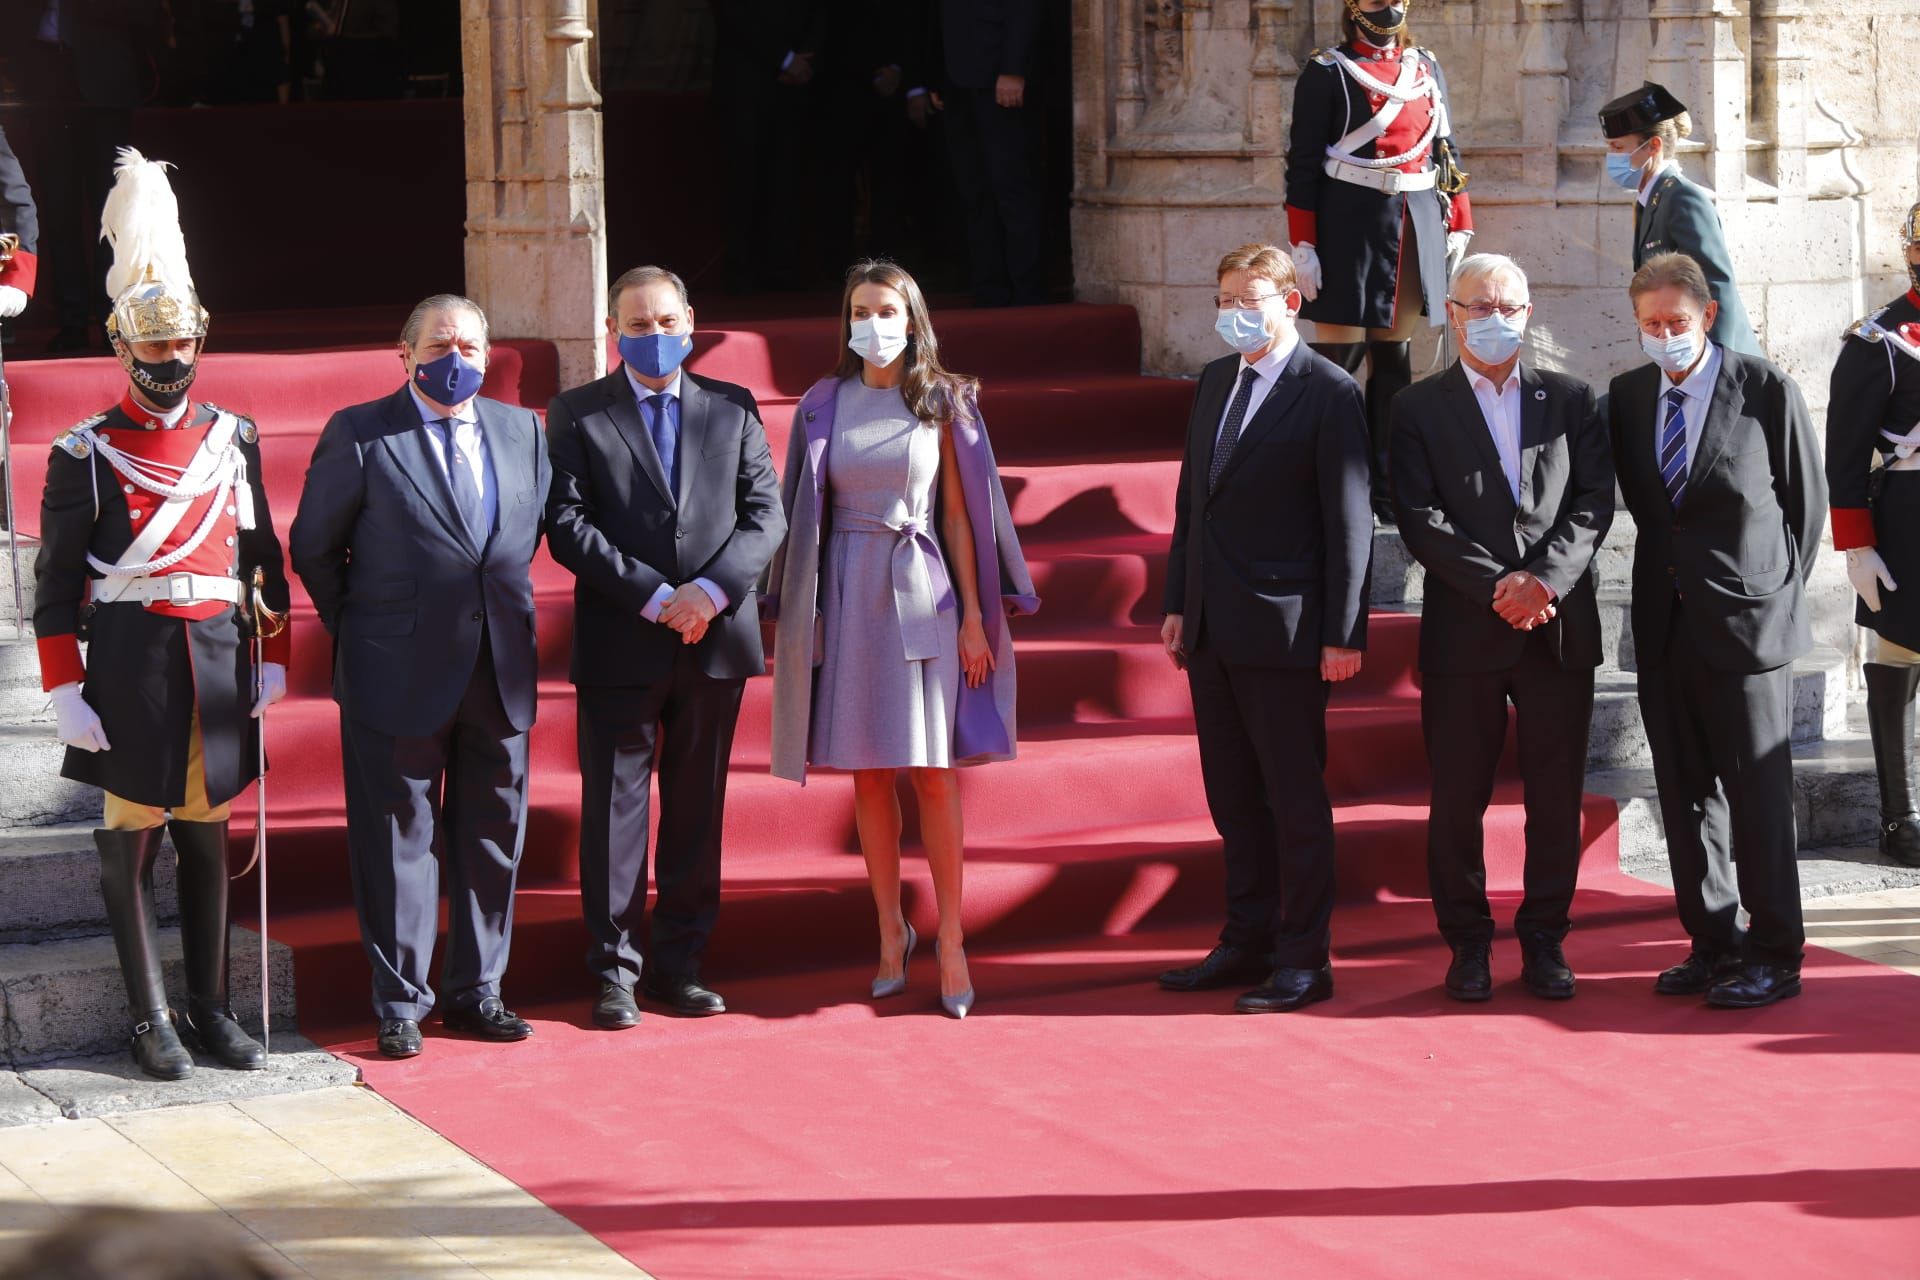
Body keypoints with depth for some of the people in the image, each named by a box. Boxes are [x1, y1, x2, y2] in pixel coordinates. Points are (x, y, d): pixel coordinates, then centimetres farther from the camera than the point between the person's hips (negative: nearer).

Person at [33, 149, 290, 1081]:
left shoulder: (234, 439, 8)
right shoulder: (85, 454, -4)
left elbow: (263, 556, 14)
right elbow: (55, 584, -4)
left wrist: (273, 658, 10)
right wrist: (66, 693, -9)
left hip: (221, 662, 4)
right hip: (130, 667, -4)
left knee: (208, 840, 9)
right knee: (131, 846, 2)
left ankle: (212, 1010, 17)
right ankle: (151, 1021, 9)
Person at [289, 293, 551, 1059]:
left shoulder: (522, 431, 9)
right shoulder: (359, 434, -4)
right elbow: (315, 547, 2)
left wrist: (499, 614, 13)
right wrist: (358, 630, 4)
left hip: (501, 674, 4)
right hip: (399, 676, -4)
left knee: (493, 836, 10)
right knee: (397, 838, 1)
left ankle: (477, 992, 21)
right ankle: (399, 1003, 9)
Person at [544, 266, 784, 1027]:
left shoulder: (733, 409, 11)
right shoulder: (576, 415, 4)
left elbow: (765, 515, 4)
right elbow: (567, 527, -5)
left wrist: (711, 590, -12)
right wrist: (653, 597, -14)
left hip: (715, 642, 3)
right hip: (619, 648, -2)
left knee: (698, 810, 7)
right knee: (613, 809, -1)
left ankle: (679, 965, 15)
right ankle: (613, 972, 4)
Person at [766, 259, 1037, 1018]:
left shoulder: (942, 404, 3)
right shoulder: (823, 407, 6)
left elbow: (959, 511, 2)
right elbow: (804, 512, 8)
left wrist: (973, 613, -2)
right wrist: (793, 612, 3)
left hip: (921, 592, -2)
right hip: (846, 593, 2)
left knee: (933, 771, -4)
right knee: (868, 773, 4)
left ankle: (950, 941, 1)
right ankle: (891, 933, 14)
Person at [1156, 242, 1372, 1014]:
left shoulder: (1328, 393, -9)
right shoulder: (1216, 381, 14)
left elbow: (1349, 520, -11)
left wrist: (1343, 633, -15)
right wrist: (1178, 603, 13)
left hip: (1284, 630, -7)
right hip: (1213, 629, 7)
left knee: (1295, 800, 0)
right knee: (1233, 797, 13)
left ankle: (1303, 960, 5)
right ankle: (1248, 943, 22)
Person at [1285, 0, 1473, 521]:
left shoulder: (1428, 68, 13)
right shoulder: (1327, 71, -3)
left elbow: (1446, 150, 18)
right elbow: (1302, 164, -6)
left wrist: (1459, 222, 11)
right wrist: (1303, 248, -11)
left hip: (1417, 226, 5)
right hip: (1349, 229, -5)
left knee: (1395, 359, 8)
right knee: (1339, 360, -4)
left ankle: (1388, 494, 12)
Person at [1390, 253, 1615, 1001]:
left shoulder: (1570, 401, 11)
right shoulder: (1419, 409, 5)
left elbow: (1593, 504, 2)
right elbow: (1421, 521, -4)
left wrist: (1544, 579, -14)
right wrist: (1497, 588, -15)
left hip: (1560, 626, 2)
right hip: (1462, 630, -2)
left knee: (1556, 794, 4)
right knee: (1458, 797, 1)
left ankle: (1544, 940, 14)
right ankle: (1468, 943, 12)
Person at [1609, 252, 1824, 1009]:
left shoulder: (1767, 392, -5)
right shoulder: (1627, 398, 7)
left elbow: (1807, 504, 2)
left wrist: (1775, 595, 4)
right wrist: (1667, 570, 10)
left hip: (1744, 621, -5)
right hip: (1665, 626, 5)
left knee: (1757, 793, -3)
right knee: (1685, 793, 9)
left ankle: (1775, 955, 3)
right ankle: (1713, 945, 18)